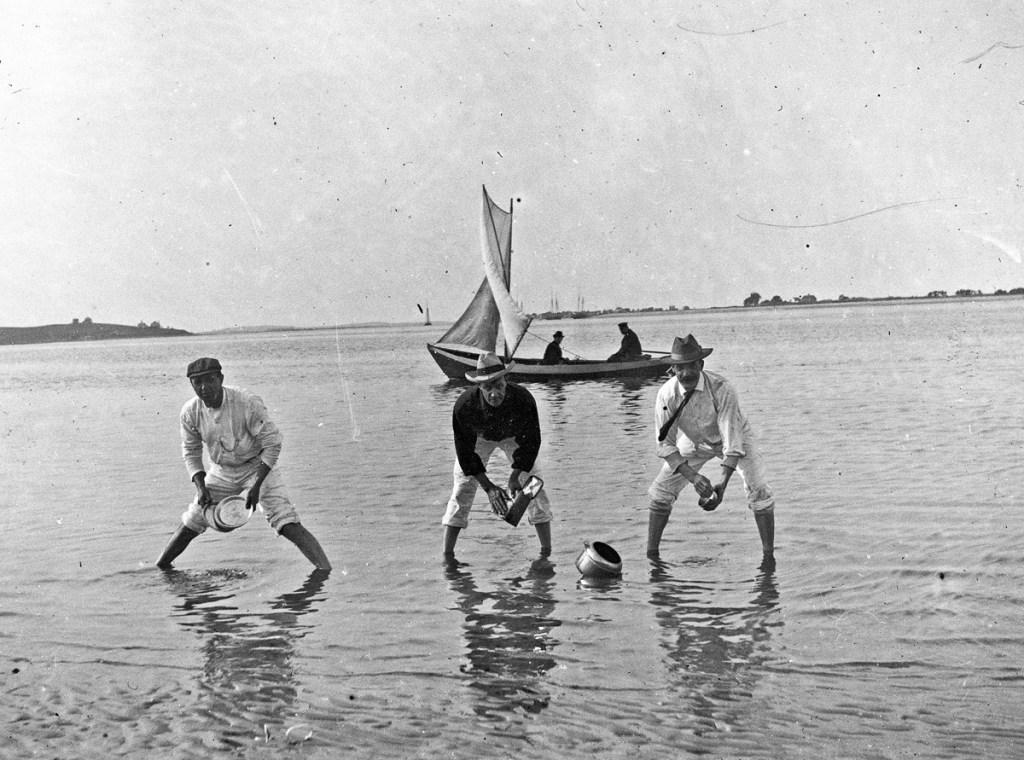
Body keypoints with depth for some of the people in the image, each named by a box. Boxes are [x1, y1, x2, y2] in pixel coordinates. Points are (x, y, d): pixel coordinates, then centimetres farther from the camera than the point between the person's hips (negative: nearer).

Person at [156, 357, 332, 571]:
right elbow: (191, 452, 3)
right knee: (190, 523, 8)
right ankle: (159, 568, 30)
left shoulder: (248, 403, -26)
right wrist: (200, 486, -12)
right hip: (221, 471, 4)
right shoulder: (190, 412, -12)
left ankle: (327, 572, -19)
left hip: (257, 467, -4)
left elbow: (273, 443, -21)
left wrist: (256, 486, -24)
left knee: (288, 525, -18)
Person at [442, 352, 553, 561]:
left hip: (514, 436, 0)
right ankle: (447, 555, 1)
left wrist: (515, 476, -32)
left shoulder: (523, 399, -39)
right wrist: (488, 487, -32)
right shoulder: (464, 405, -39)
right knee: (462, 489, -8)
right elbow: (465, 452, -28)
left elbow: (530, 442, -23)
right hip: (478, 438, 0)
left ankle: (547, 552, 2)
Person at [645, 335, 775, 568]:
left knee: (758, 490, -19)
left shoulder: (721, 388, -37)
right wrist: (692, 476, -37)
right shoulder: (667, 394, -29)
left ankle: (768, 556, -5)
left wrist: (723, 484, -46)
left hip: (733, 437, -3)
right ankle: (651, 555, 7)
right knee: (660, 492, -5)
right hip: (694, 442, 3)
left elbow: (732, 439, -37)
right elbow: (666, 444, -23)